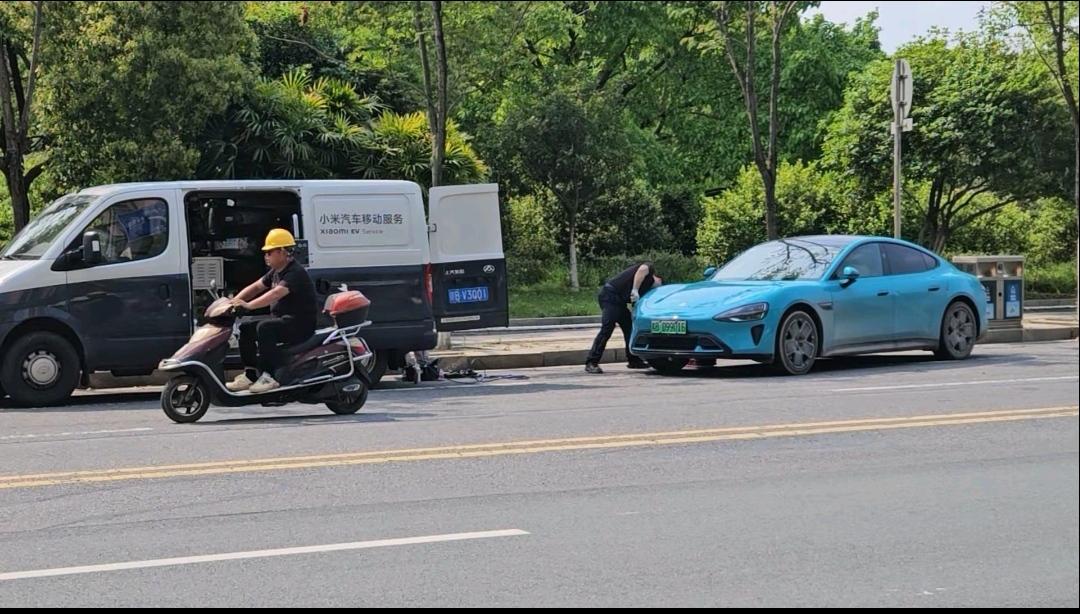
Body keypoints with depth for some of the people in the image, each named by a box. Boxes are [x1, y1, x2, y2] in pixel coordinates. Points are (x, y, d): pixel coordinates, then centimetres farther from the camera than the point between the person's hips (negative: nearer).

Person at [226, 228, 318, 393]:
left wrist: (248, 305, -40)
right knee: (246, 325, 3)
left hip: (301, 323, -10)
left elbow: (276, 293, -33)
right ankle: (250, 374, 2)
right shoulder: (276, 272, 12)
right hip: (281, 318, 10)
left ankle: (270, 377, -27)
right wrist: (235, 301, 0)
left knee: (264, 328, -32)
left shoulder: (296, 273, -19)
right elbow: (256, 287, 15)